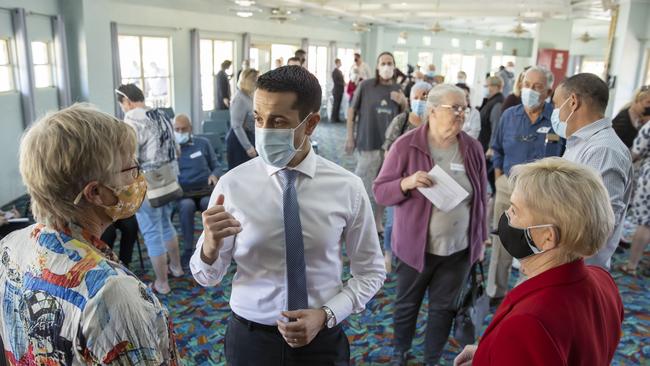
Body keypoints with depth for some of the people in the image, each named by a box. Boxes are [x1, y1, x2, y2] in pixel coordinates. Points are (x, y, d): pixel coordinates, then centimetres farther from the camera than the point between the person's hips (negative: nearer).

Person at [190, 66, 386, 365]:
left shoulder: (347, 187, -11)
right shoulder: (232, 184, -11)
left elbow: (370, 272, -1)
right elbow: (207, 277, -4)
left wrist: (326, 315, -16)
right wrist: (211, 245, -26)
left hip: (322, 339, 0)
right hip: (250, 338, 1)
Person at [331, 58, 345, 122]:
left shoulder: (340, 71, 16)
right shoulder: (334, 71, -9)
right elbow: (335, 81, -15)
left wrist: (344, 83, 0)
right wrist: (343, 84, -15)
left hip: (340, 90, 8)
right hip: (336, 90, -8)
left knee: (338, 105, 8)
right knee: (336, 105, -4)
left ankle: (337, 118, 12)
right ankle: (334, 118, 2)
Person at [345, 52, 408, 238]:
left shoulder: (398, 89, 7)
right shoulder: (365, 86, -6)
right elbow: (352, 111, -1)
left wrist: (404, 103, -5)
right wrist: (350, 137, -3)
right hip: (369, 143, -4)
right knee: (363, 185, 0)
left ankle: (378, 223, 26)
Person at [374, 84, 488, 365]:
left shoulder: (473, 148, -1)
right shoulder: (406, 145, -12)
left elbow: (481, 197, 9)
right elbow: (380, 192, -9)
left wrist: (481, 237, 12)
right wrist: (407, 183, -28)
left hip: (459, 249, 3)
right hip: (415, 246, -2)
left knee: (444, 308, 14)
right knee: (407, 305, 16)